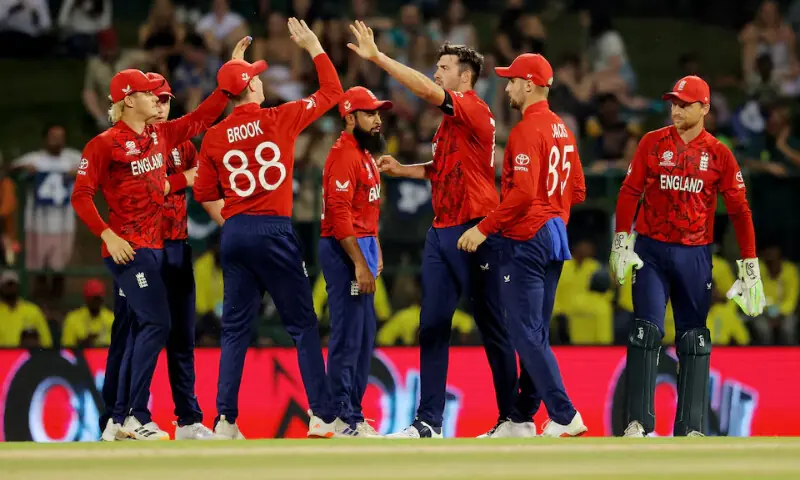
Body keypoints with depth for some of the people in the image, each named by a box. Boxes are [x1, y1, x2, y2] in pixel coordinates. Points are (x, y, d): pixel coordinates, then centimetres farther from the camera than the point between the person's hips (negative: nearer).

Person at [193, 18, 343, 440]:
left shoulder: (215, 137, 4)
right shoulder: (279, 119, -4)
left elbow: (205, 194, 9)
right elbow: (332, 92, 7)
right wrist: (313, 47, 16)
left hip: (235, 233, 3)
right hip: (274, 231, -3)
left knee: (235, 329, 7)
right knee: (303, 325, 3)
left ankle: (226, 420, 0)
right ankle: (321, 417, -1)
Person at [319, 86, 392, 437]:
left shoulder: (365, 154, 16)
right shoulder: (344, 155, -16)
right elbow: (340, 214, -21)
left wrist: (374, 253, 15)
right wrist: (360, 264, -23)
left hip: (363, 247, 10)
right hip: (344, 251, -10)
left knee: (365, 335, 15)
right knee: (348, 336, -8)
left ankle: (352, 412, 23)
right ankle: (346, 421, -6)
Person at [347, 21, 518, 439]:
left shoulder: (473, 110, -10)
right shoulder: (450, 119, 18)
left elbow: (425, 89, -23)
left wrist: (377, 57, -22)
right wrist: (402, 170, 14)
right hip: (441, 232, 9)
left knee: (493, 328, 1)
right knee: (432, 326, 2)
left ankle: (513, 418, 9)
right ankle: (428, 423, 1)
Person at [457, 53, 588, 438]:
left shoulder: (527, 131, -14)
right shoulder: (562, 129, 13)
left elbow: (523, 192, -23)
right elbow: (577, 191, 15)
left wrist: (485, 228, -19)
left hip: (526, 241, -9)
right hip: (555, 237, 9)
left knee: (526, 332, -8)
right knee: (535, 331, 13)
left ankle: (564, 417, -13)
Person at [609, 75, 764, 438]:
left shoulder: (719, 154, 1)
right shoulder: (653, 143, 2)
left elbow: (739, 211, 2)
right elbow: (629, 193, 3)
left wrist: (750, 267, -2)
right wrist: (621, 243, -7)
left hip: (695, 255, 1)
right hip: (651, 251, -1)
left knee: (694, 340, 2)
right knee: (646, 332, -9)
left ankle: (691, 428, 6)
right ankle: (638, 424, -7)